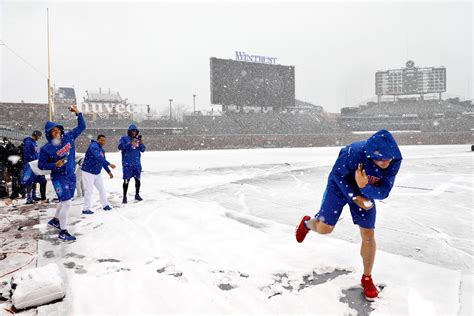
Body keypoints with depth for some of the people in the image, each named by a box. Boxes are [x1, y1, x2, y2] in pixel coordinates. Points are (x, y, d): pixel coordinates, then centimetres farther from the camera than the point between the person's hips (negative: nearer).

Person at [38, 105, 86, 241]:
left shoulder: (69, 137, -3)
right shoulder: (46, 149, -14)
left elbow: (81, 127, 4)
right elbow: (41, 165, -7)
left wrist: (78, 113, -7)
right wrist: (55, 165, -22)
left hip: (71, 175, 6)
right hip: (59, 178, -6)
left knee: (64, 201, 21)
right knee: (66, 203, -9)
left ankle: (55, 220, 46)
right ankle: (63, 232, 3)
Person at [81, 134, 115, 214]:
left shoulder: (102, 150, 10)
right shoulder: (94, 146, -17)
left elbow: (103, 161, 19)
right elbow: (98, 157, -33)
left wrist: (109, 171, 11)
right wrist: (109, 164, -37)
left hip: (97, 173, 9)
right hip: (88, 172, -9)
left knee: (102, 189, 13)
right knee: (89, 190, -5)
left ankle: (105, 205, 25)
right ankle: (86, 209, 5)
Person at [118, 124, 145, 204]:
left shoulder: (138, 139, 13)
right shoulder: (124, 138, 1)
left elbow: (143, 149, 8)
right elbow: (120, 147, -14)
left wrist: (141, 143, -10)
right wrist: (130, 143, -22)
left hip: (137, 163, 5)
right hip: (127, 163, -4)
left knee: (138, 179, 11)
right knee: (126, 180, -5)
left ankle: (137, 195, 26)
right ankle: (124, 197, 6)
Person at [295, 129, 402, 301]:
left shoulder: (395, 161, -25)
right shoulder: (354, 152, -37)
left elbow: (384, 191, -22)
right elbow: (337, 175, -21)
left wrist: (365, 187, -43)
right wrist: (355, 198, -22)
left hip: (366, 192, 3)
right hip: (340, 186, -3)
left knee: (368, 235, 0)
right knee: (324, 228, -6)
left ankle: (367, 278, 21)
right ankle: (307, 223, 34)